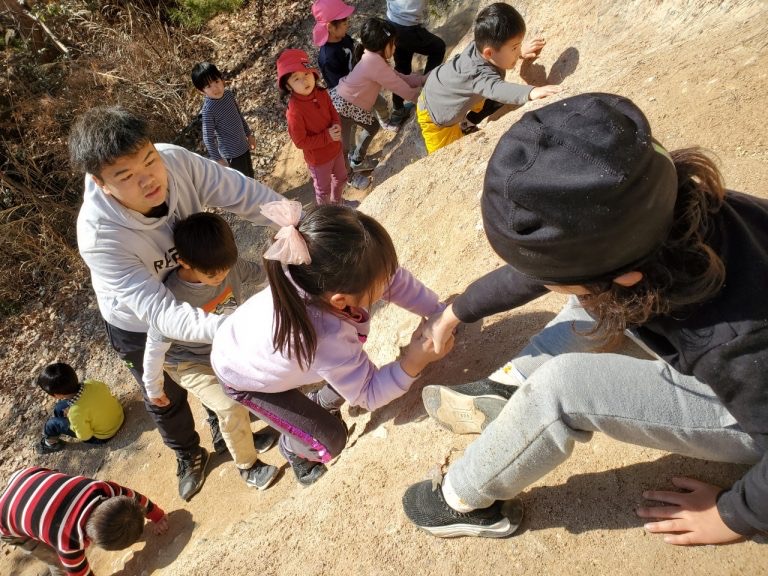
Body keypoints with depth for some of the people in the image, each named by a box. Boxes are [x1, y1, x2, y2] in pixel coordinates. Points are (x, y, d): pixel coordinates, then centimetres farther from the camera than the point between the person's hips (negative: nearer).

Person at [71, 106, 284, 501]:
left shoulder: (177, 161, -33)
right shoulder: (100, 237, -42)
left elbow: (245, 195, -31)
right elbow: (161, 314, -46)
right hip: (139, 323, -3)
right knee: (167, 398, 21)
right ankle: (189, 456, 54)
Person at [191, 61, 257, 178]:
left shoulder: (228, 93, -5)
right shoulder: (208, 110, -26)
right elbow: (208, 138, -22)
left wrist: (249, 134, 19)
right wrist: (218, 159, -20)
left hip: (243, 146, 7)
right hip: (231, 153, -7)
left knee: (250, 178, 25)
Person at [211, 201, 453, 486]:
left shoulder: (330, 277, -33)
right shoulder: (324, 338, -46)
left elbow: (397, 279, -16)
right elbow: (368, 395, -28)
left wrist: (439, 312, -22)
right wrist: (412, 363, -40)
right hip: (244, 377, -5)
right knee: (330, 440, -1)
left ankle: (324, 402, 37)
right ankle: (292, 448, 32)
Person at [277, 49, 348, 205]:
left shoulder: (322, 93, -13)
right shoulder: (294, 110, -32)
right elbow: (301, 142, -27)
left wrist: (337, 127, -19)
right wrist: (327, 136, -28)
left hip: (335, 148, 6)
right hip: (318, 158, -6)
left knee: (341, 178, 29)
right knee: (323, 189, 18)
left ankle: (337, 202, 59)